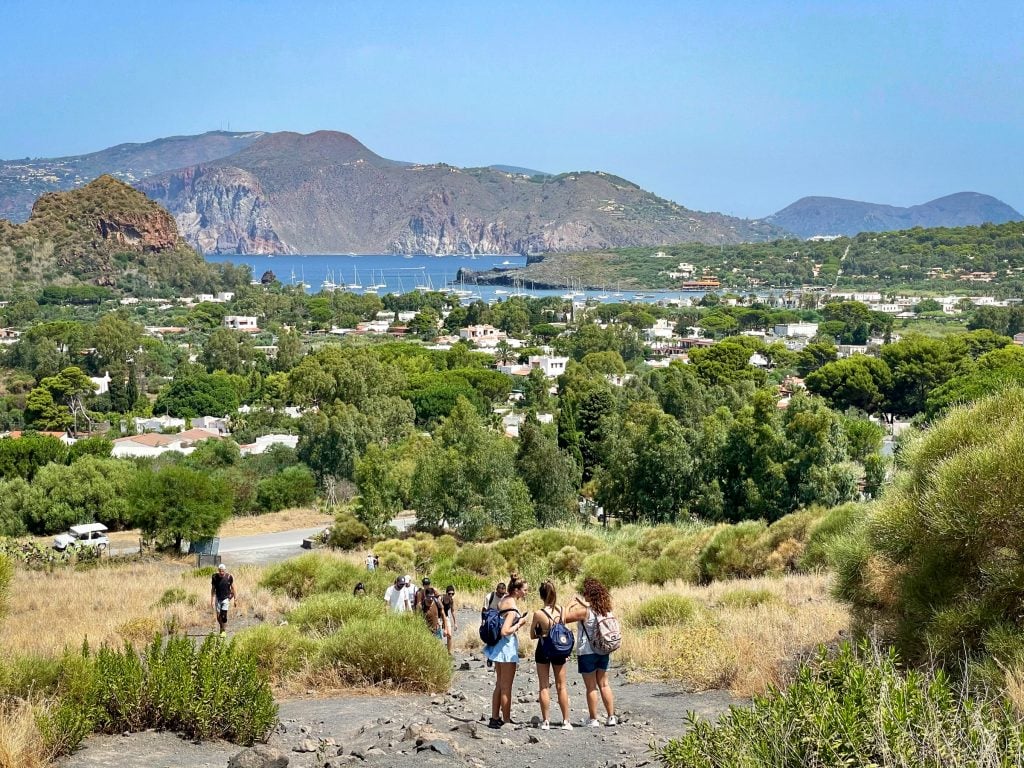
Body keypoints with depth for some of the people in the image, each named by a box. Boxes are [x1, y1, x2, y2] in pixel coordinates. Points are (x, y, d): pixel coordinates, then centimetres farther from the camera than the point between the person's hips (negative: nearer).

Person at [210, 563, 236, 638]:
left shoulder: (229, 577, -8)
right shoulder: (215, 577, -5)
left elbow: (233, 588, 3)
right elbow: (213, 589, 3)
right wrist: (212, 600, 1)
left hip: (226, 598, -2)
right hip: (218, 598, 2)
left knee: (224, 615, -12)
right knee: (218, 616, 3)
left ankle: (224, 631, -1)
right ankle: (221, 628, 24)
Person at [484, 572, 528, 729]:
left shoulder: (503, 600, 5)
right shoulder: (513, 608, -20)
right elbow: (505, 631, -27)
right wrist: (519, 624, -14)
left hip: (498, 646, 9)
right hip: (507, 645, -9)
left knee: (499, 685, 16)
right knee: (506, 687, 0)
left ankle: (495, 718, 21)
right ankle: (506, 721, 7)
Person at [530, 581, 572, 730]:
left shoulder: (538, 614, -17)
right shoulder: (561, 610, -8)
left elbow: (532, 635, -6)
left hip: (543, 650, -3)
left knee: (544, 687, 7)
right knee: (561, 686, 11)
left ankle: (545, 721, 9)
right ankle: (566, 721, 13)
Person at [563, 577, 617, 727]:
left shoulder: (585, 611, -18)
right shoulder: (606, 610, 1)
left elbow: (564, 617, -17)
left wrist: (573, 606, -1)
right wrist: (583, 603, 27)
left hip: (587, 652, -6)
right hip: (603, 652, 6)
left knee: (591, 687, 2)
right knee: (604, 685, 13)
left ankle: (593, 719, 6)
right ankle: (611, 717, 12)